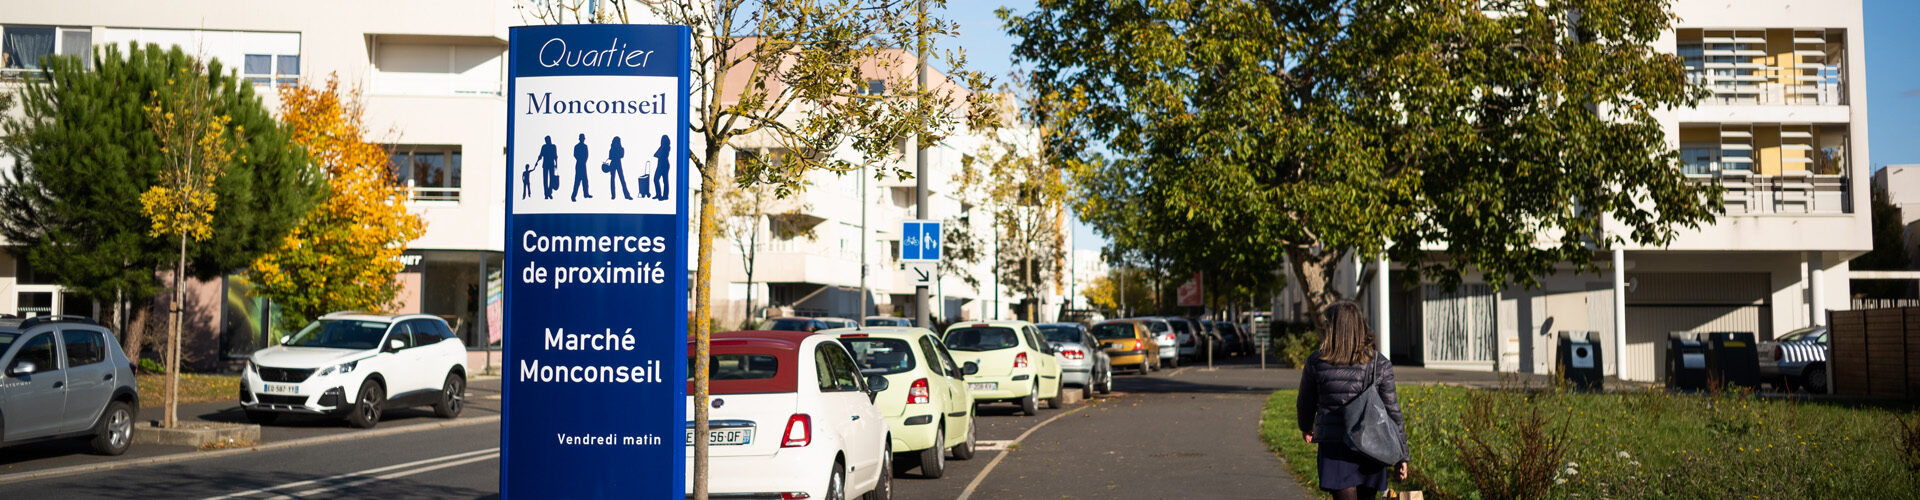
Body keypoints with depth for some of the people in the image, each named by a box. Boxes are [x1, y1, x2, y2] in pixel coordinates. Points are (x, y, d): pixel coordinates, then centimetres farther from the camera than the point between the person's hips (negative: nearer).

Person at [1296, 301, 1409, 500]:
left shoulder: (1316, 363, -4)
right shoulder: (1380, 365, -3)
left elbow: (1305, 404, 10)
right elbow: (1392, 411, -1)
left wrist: (1306, 427, 32)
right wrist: (1401, 456, 7)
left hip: (1334, 445, -2)